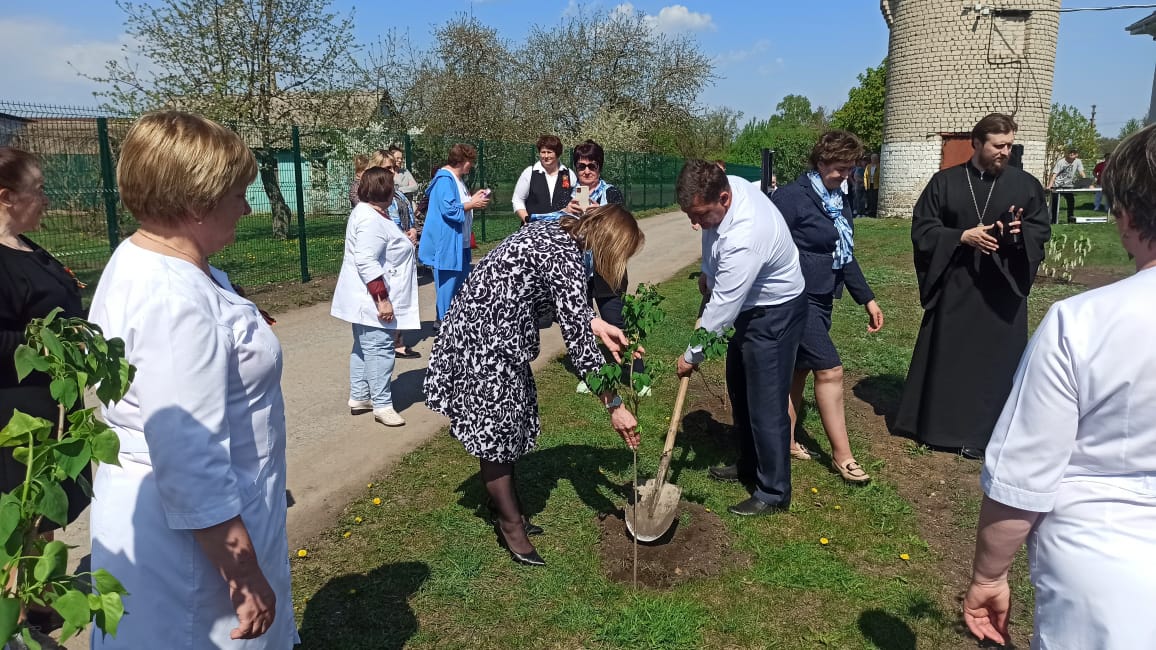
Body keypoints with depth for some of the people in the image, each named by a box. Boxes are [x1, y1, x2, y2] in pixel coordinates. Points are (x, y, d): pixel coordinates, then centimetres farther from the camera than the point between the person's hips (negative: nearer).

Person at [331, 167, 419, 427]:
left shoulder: (369, 213, 14)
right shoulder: (372, 220, -21)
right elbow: (367, 263, -28)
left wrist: (402, 242, 32)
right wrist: (382, 298, -28)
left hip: (367, 301, 12)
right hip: (373, 300, -12)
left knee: (364, 347, 17)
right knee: (379, 349, -6)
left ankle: (359, 397, 28)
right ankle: (382, 405, 1)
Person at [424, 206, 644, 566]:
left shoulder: (559, 233, 4)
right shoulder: (566, 258, -23)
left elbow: (566, 305, 16)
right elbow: (577, 339, -24)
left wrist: (599, 325, 3)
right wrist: (614, 406, -19)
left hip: (492, 328, 10)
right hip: (485, 339, -10)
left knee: (509, 425, 16)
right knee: (495, 431, 0)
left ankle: (507, 510, 29)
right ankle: (511, 526, 14)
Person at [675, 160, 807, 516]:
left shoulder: (745, 237, -38)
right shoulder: (724, 187, -12)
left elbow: (722, 308, -30)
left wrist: (692, 355, -19)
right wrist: (707, 271, 7)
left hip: (775, 312, -10)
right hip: (749, 303, 10)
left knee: (766, 402, -4)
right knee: (739, 388, 20)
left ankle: (774, 492, 12)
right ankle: (749, 465, 38)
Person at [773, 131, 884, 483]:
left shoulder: (840, 202, 11)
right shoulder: (792, 197, -15)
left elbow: (845, 255, 18)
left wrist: (866, 298, 16)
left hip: (822, 298, 8)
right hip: (798, 298, -8)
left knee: (800, 369, 14)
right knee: (830, 369, -7)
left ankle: (786, 439, 26)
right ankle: (842, 455, 4)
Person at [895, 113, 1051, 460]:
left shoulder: (1026, 184, 4)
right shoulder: (944, 182, 0)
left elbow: (1042, 229, 7)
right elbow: (922, 229, -2)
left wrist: (1022, 232, -16)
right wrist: (963, 237, -15)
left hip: (1002, 289, 1)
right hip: (953, 288, 0)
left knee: (995, 361, 3)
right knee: (947, 357, 6)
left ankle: (984, 433, 14)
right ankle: (941, 427, 21)